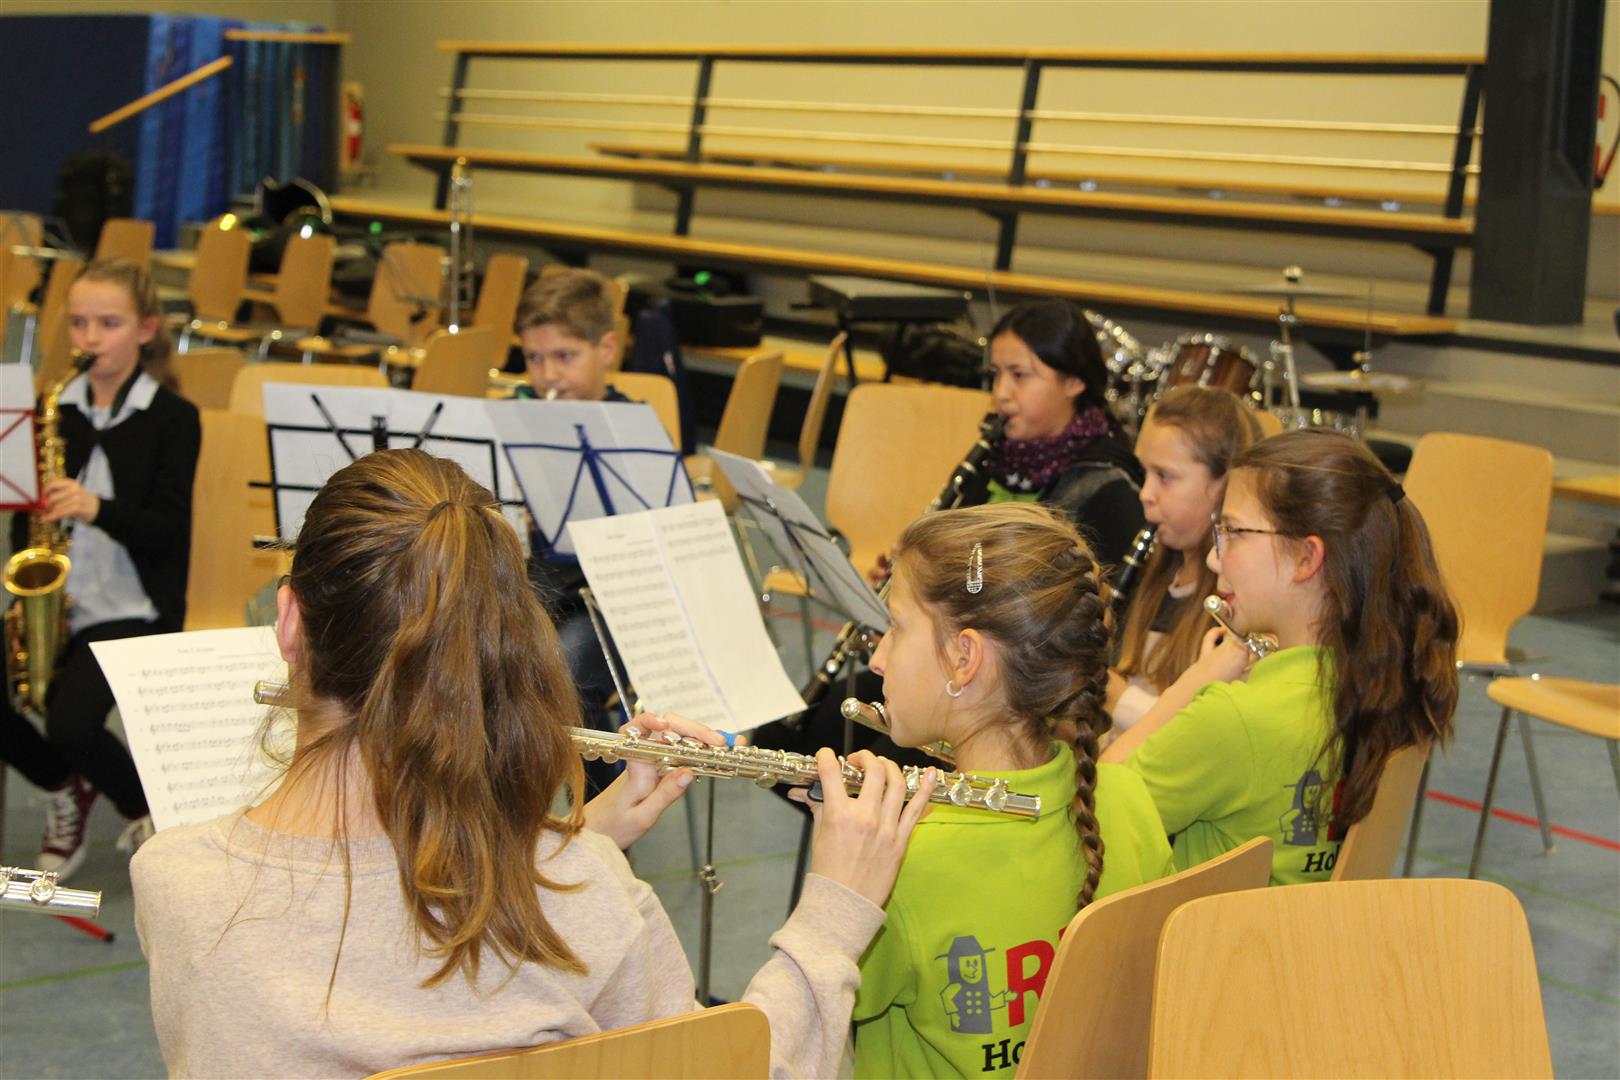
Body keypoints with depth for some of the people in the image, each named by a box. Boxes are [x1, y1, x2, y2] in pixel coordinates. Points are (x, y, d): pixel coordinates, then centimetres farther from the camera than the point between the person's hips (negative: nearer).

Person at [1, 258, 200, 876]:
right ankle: (66, 789, 12)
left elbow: (168, 530, -11)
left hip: (132, 609, -4)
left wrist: (98, 508, -29)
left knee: (70, 723, -26)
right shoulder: (58, 410, 8)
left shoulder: (173, 418, -3)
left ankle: (146, 808, 7)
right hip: (53, 602, 5)